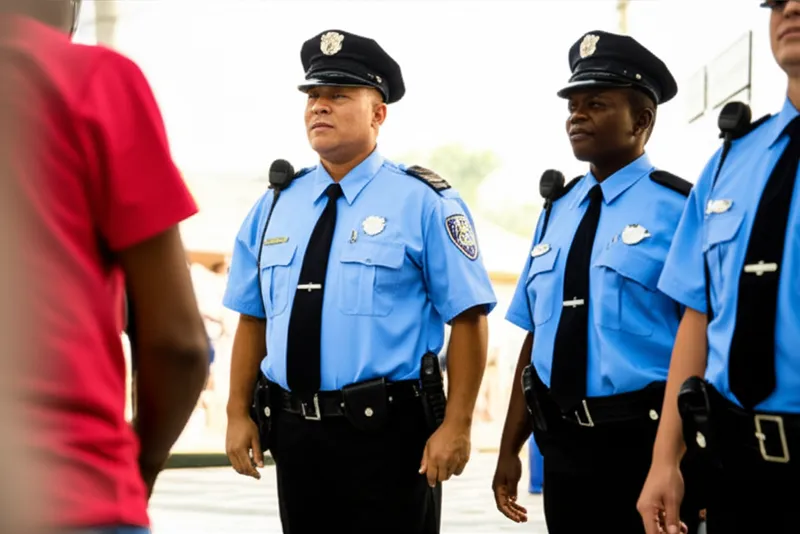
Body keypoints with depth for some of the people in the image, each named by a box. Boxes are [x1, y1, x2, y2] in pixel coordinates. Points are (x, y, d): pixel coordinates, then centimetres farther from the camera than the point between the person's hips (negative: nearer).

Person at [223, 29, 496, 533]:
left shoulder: (422, 202, -5)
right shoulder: (276, 205, 10)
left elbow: (468, 318, -9)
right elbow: (253, 318, 13)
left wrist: (457, 425, -14)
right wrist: (239, 414, 7)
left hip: (386, 432, -5)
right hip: (295, 431, 5)